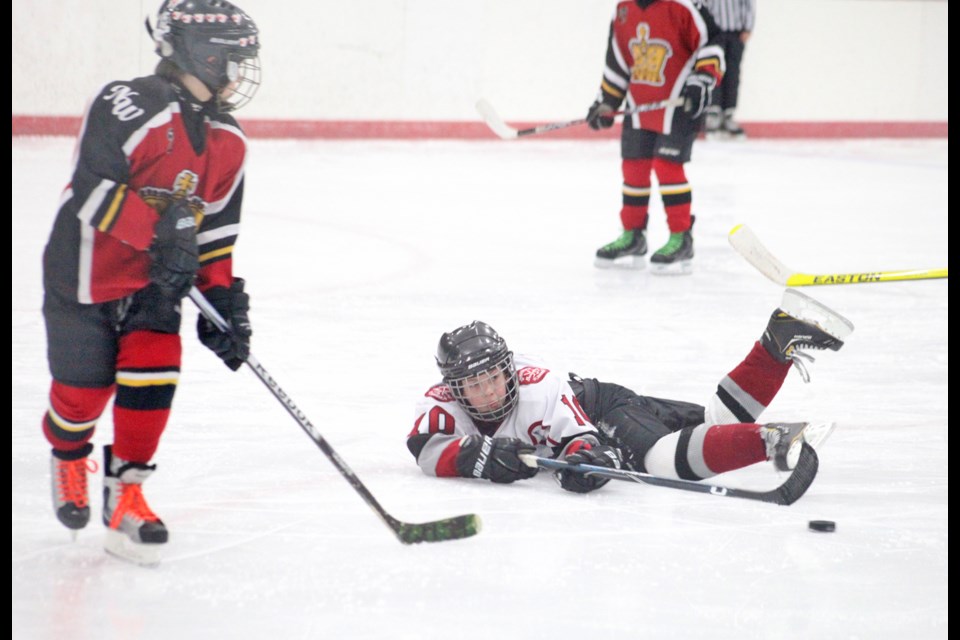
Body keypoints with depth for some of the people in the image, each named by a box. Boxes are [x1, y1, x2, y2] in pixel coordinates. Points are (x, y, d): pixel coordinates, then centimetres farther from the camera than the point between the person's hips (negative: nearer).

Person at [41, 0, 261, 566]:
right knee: (84, 388, 3)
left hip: (154, 281, 5)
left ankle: (126, 496, -2)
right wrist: (158, 228, -34)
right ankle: (69, 457, 37)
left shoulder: (229, 144, 3)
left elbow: (217, 229, 9)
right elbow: (94, 190, -27)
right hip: (84, 273, -5)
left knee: (154, 375, -13)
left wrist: (224, 298, 0)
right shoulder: (128, 106, -21)